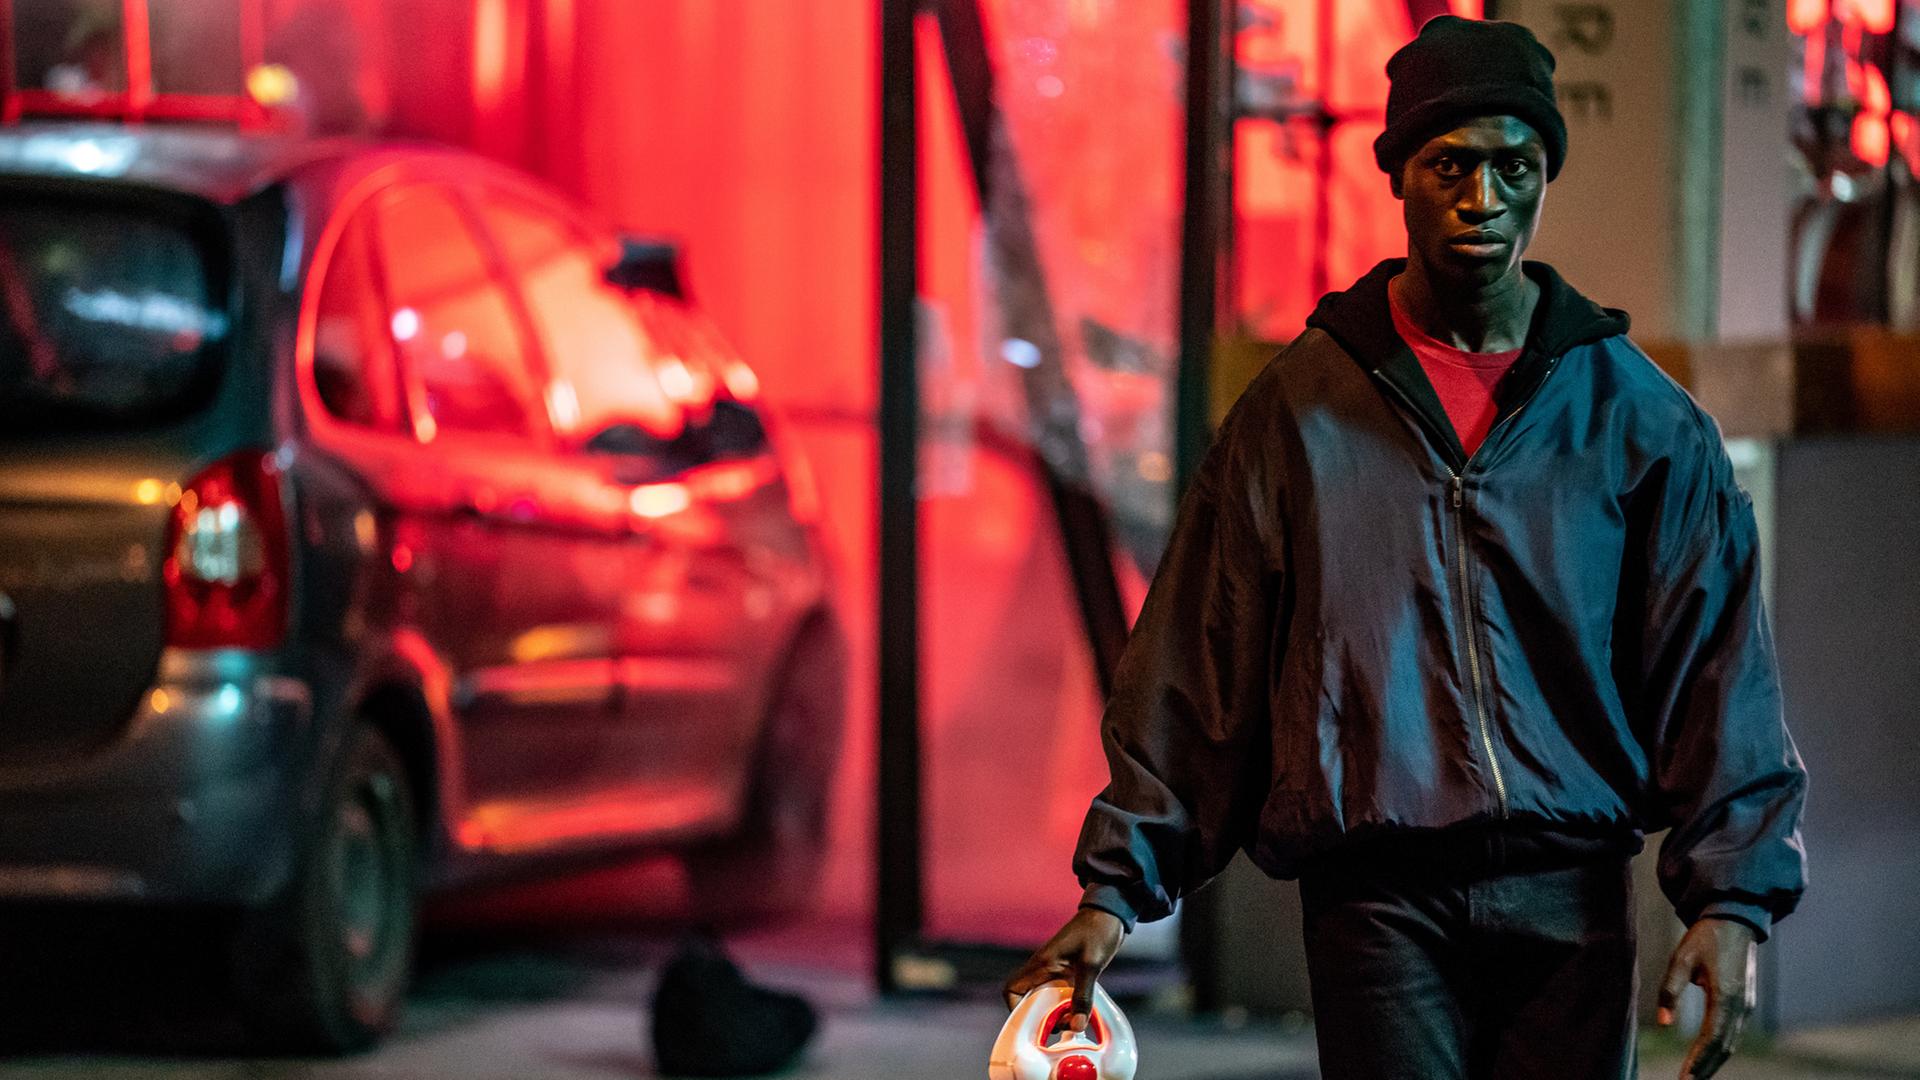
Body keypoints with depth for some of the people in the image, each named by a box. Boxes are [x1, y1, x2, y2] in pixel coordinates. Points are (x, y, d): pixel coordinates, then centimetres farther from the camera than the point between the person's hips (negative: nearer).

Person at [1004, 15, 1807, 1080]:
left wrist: (1732, 897, -6)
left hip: (1571, 904, 1)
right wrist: (1118, 885, 3)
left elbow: (1715, 669, 5)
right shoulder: (1299, 411, 7)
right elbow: (1193, 669, 8)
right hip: (1379, 902, -1)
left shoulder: (1639, 418, 8)